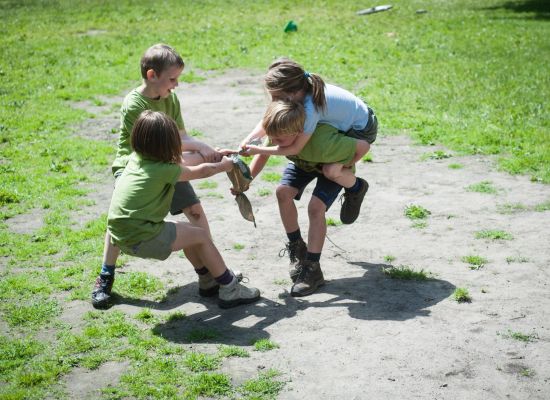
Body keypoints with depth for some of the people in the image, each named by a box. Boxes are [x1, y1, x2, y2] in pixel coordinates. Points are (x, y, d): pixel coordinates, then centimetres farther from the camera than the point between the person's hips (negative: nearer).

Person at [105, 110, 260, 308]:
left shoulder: (136, 158, 6)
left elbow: (174, 160, 22)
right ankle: (230, 290, 13)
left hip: (121, 235, 8)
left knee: (190, 229, 22)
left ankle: (210, 277, 36)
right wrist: (223, 166, 20)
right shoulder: (165, 171, -16)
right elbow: (199, 171, 1)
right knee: (201, 236, 4)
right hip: (141, 239, -8)